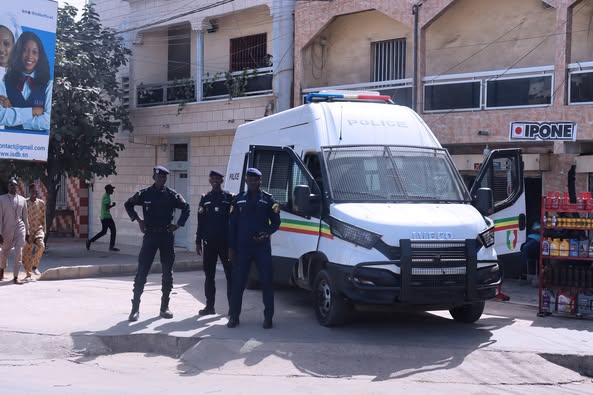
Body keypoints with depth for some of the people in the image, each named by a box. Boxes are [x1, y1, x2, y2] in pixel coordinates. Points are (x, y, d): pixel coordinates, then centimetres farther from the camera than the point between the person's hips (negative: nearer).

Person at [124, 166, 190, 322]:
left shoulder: (171, 195, 1)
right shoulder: (145, 194, 0)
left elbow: (186, 208, 10)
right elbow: (128, 204, 14)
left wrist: (178, 224, 2)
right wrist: (137, 219, 4)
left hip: (167, 236, 1)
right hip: (150, 236, -1)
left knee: (167, 273, 6)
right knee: (141, 272, -6)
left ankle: (164, 307, 17)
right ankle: (135, 308, -2)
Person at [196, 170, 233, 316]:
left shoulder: (229, 197, 2)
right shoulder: (205, 199, 11)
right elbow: (200, 222, 12)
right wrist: (198, 241, 7)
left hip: (226, 242, -3)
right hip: (209, 242, 3)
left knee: (230, 274, -1)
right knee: (209, 275, 7)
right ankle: (210, 306, 15)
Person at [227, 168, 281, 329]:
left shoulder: (268, 199, 6)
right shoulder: (239, 200, 9)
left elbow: (276, 222, 6)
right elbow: (232, 225, 9)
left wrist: (267, 232, -15)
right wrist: (231, 248, 3)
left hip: (262, 246, -1)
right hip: (242, 247, 1)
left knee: (267, 281, 0)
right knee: (238, 282, 3)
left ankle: (268, 317, 8)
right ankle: (234, 317, 12)